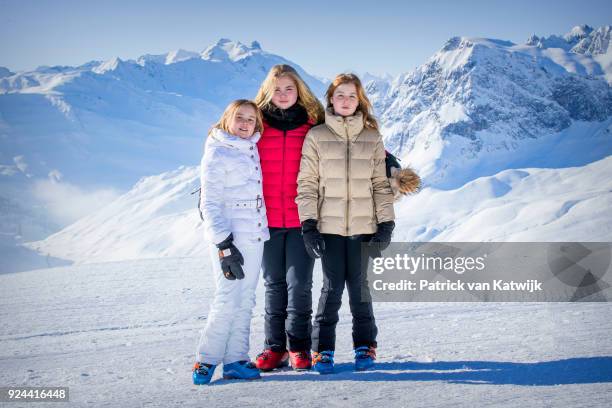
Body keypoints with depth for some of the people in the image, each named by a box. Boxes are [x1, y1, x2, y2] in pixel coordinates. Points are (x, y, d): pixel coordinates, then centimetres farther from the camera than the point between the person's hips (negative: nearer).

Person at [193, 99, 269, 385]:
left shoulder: (251, 149, 13)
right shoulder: (217, 154, -6)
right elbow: (210, 204, -10)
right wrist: (224, 246, -17)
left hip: (255, 237, 7)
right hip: (230, 237, -7)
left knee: (245, 301, 6)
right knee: (229, 299, -11)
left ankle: (235, 360, 11)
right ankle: (206, 360, -2)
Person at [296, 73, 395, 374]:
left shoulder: (372, 138, 9)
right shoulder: (316, 137, 4)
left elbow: (381, 183, 9)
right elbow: (307, 184, 1)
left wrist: (386, 224, 1)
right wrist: (308, 225, -7)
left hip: (364, 226, 1)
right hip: (329, 226, -1)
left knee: (360, 287, 3)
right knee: (332, 287, -3)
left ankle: (365, 346, 16)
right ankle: (322, 349, 7)